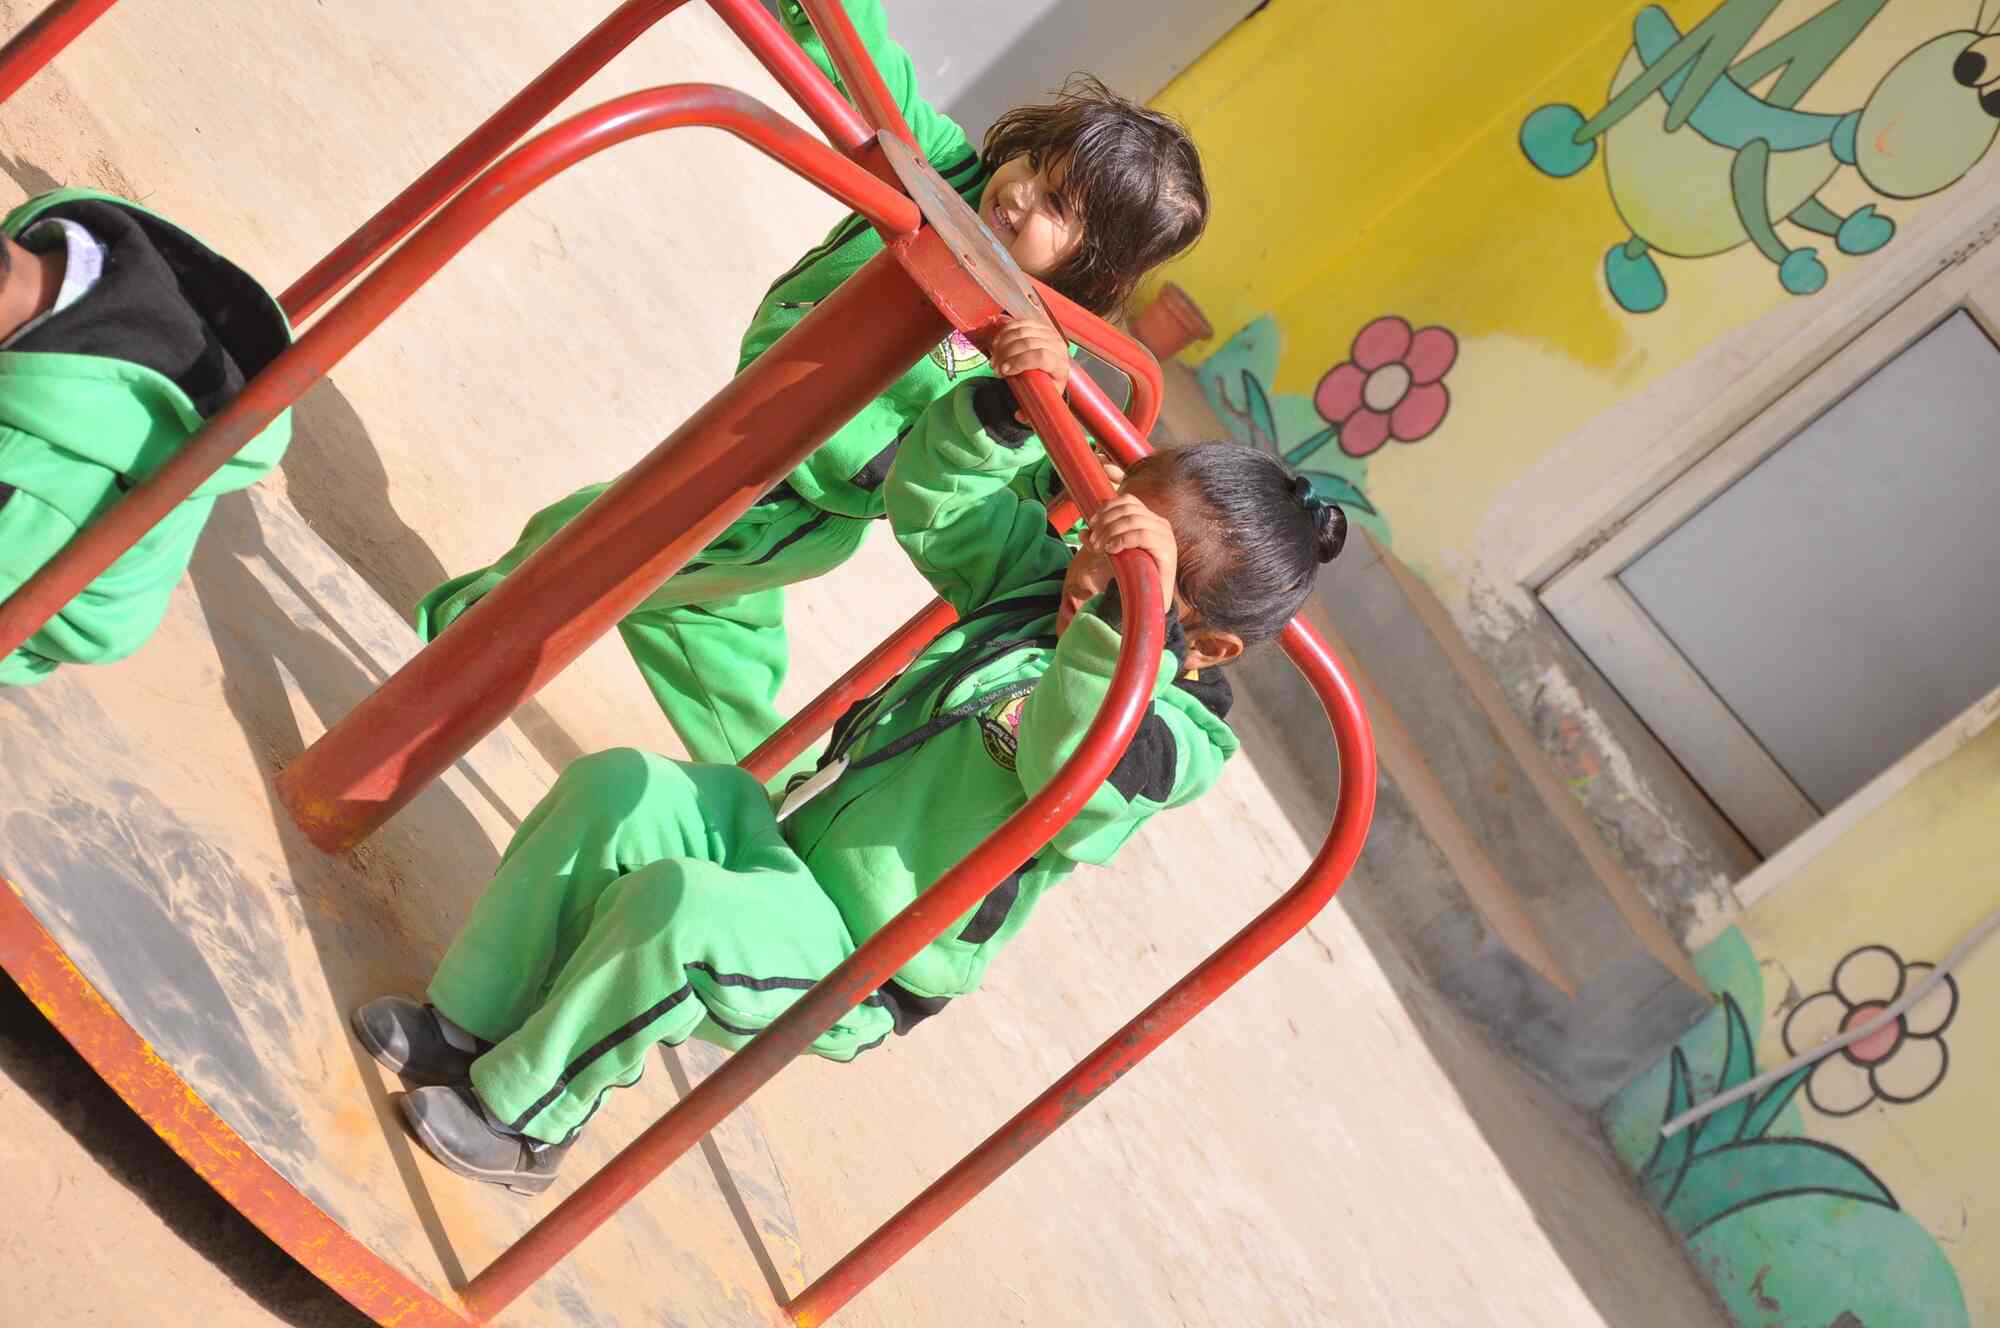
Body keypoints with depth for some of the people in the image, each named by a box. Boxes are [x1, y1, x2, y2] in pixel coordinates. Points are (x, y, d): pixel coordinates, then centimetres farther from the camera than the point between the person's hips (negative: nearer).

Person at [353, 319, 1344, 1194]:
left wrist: (1130, 620, -58)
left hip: (851, 981, -7)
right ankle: (472, 1028, -2)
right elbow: (932, 504, 3)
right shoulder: (1048, 578, 1)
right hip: (791, 839, 8)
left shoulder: (1179, 737, -21)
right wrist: (1009, 408, -14)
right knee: (611, 791, -12)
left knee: (676, 908, -31)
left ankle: (522, 1121, -10)